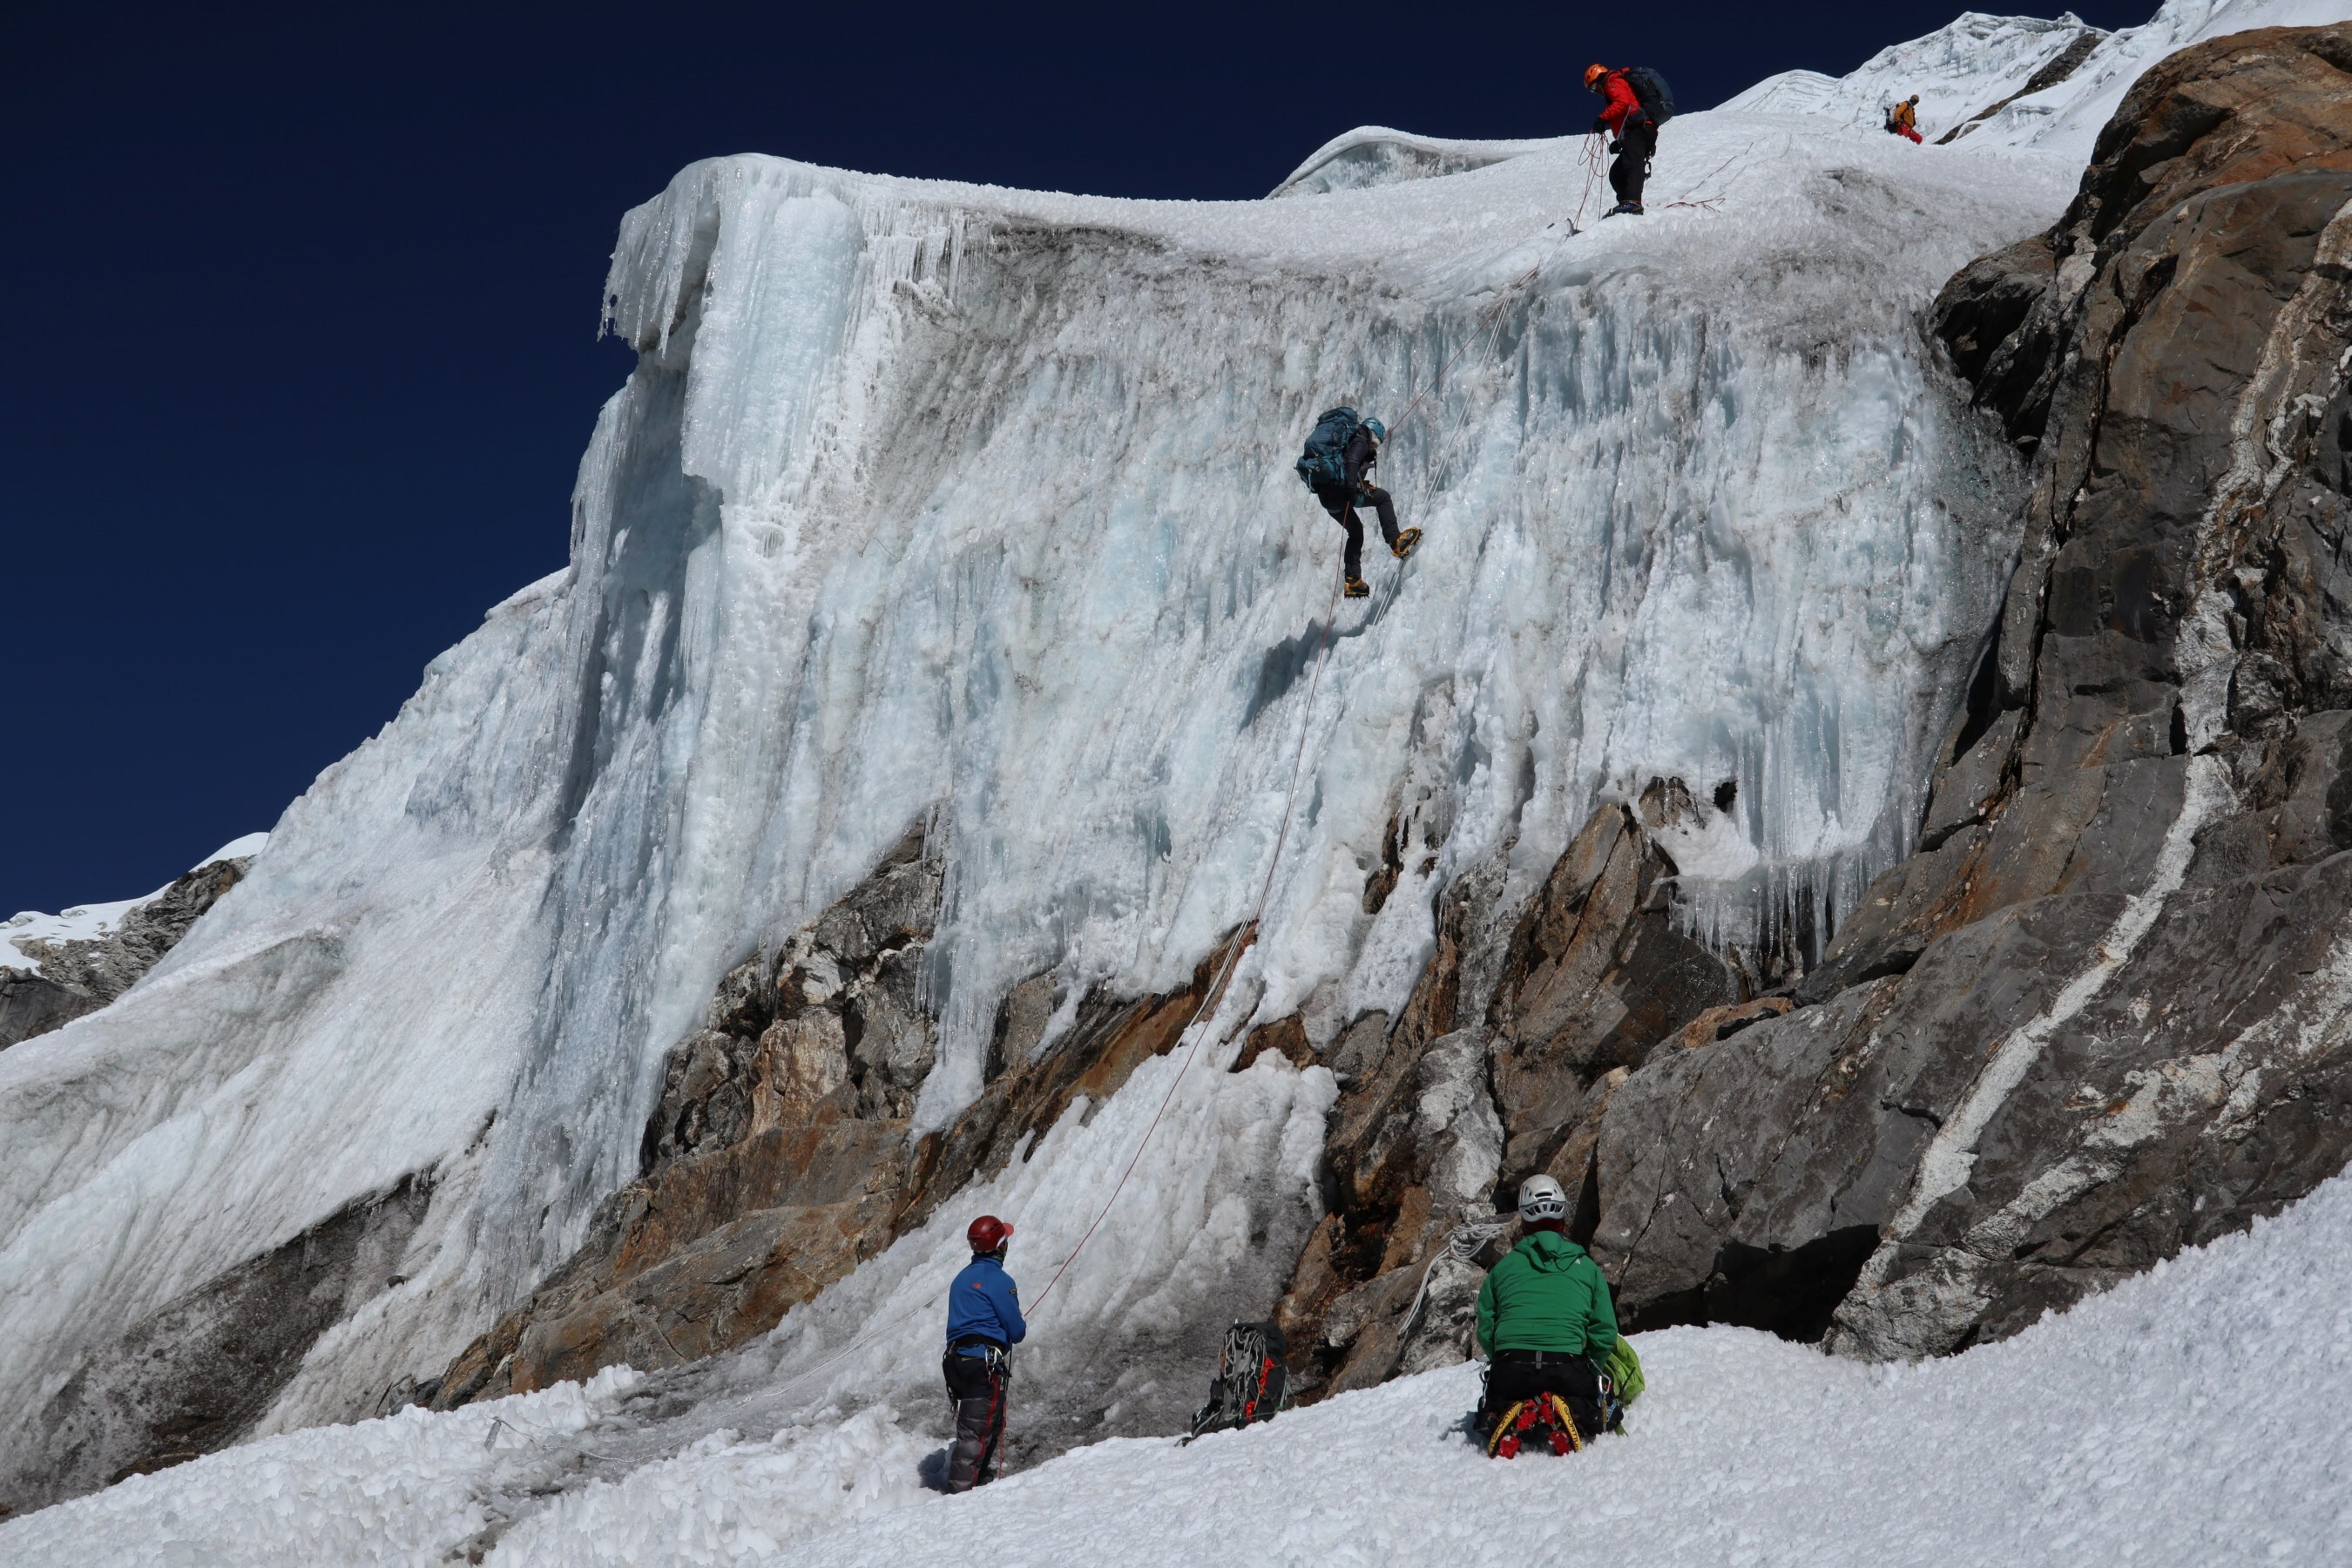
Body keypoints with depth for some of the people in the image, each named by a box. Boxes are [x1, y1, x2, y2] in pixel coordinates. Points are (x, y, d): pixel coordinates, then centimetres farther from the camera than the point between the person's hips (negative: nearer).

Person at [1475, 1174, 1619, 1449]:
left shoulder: (1503, 1267, 11)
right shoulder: (1587, 1267, 10)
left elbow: (1485, 1333, 12)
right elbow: (1605, 1334, 8)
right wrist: (1586, 1370, 24)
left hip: (1510, 1369, 1)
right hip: (1569, 1370, -1)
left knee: (1494, 1395, 30)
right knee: (1588, 1394, 27)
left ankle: (1500, 1414, -9)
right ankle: (1576, 1417, -11)